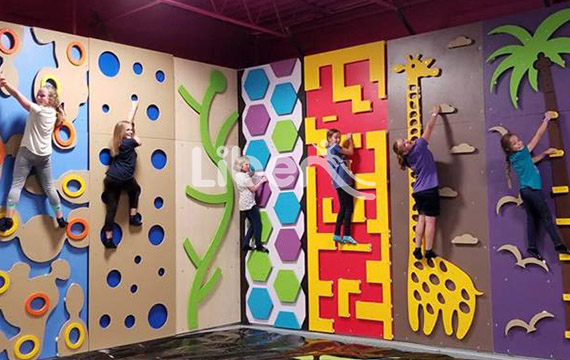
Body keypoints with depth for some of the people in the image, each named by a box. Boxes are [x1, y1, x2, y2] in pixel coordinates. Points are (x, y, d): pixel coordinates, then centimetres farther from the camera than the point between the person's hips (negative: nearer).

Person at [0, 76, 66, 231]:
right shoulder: (54, 113, 4)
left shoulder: (38, 110, -14)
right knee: (49, 187, 13)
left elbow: (19, 96, -20)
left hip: (27, 152, -6)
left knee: (16, 184, -4)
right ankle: (60, 218, 14)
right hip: (44, 155, 6)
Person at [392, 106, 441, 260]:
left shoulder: (409, 158, 2)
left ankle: (417, 249, 10)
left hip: (418, 191, 7)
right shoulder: (419, 148, -17)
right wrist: (435, 113, 0)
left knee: (421, 219, 13)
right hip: (429, 190, -7)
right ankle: (429, 251, 4)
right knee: (430, 220, 0)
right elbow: (429, 128, -10)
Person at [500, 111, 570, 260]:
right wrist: (547, 118, 2)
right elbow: (538, 136, -7)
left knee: (532, 219, 9)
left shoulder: (516, 157, 11)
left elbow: (532, 160, 26)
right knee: (547, 217, -2)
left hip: (525, 191, 8)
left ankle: (532, 248, 9)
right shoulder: (521, 153, -12)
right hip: (532, 190, -8)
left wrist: (545, 153, 22)